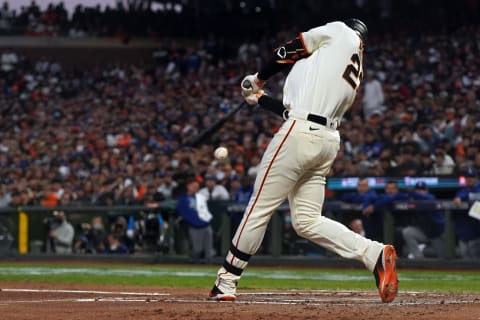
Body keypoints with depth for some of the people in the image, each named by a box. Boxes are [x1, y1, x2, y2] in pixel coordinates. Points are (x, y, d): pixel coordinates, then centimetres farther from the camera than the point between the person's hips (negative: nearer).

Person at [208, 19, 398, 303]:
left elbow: (292, 49, 7)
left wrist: (259, 79, 20)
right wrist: (260, 99, 30)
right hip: (329, 141, 8)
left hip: (301, 133, -8)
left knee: (260, 207, 0)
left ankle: (225, 283, 6)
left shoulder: (342, 31, 6)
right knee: (307, 222, 8)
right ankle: (375, 254, -8)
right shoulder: (355, 76, 24)